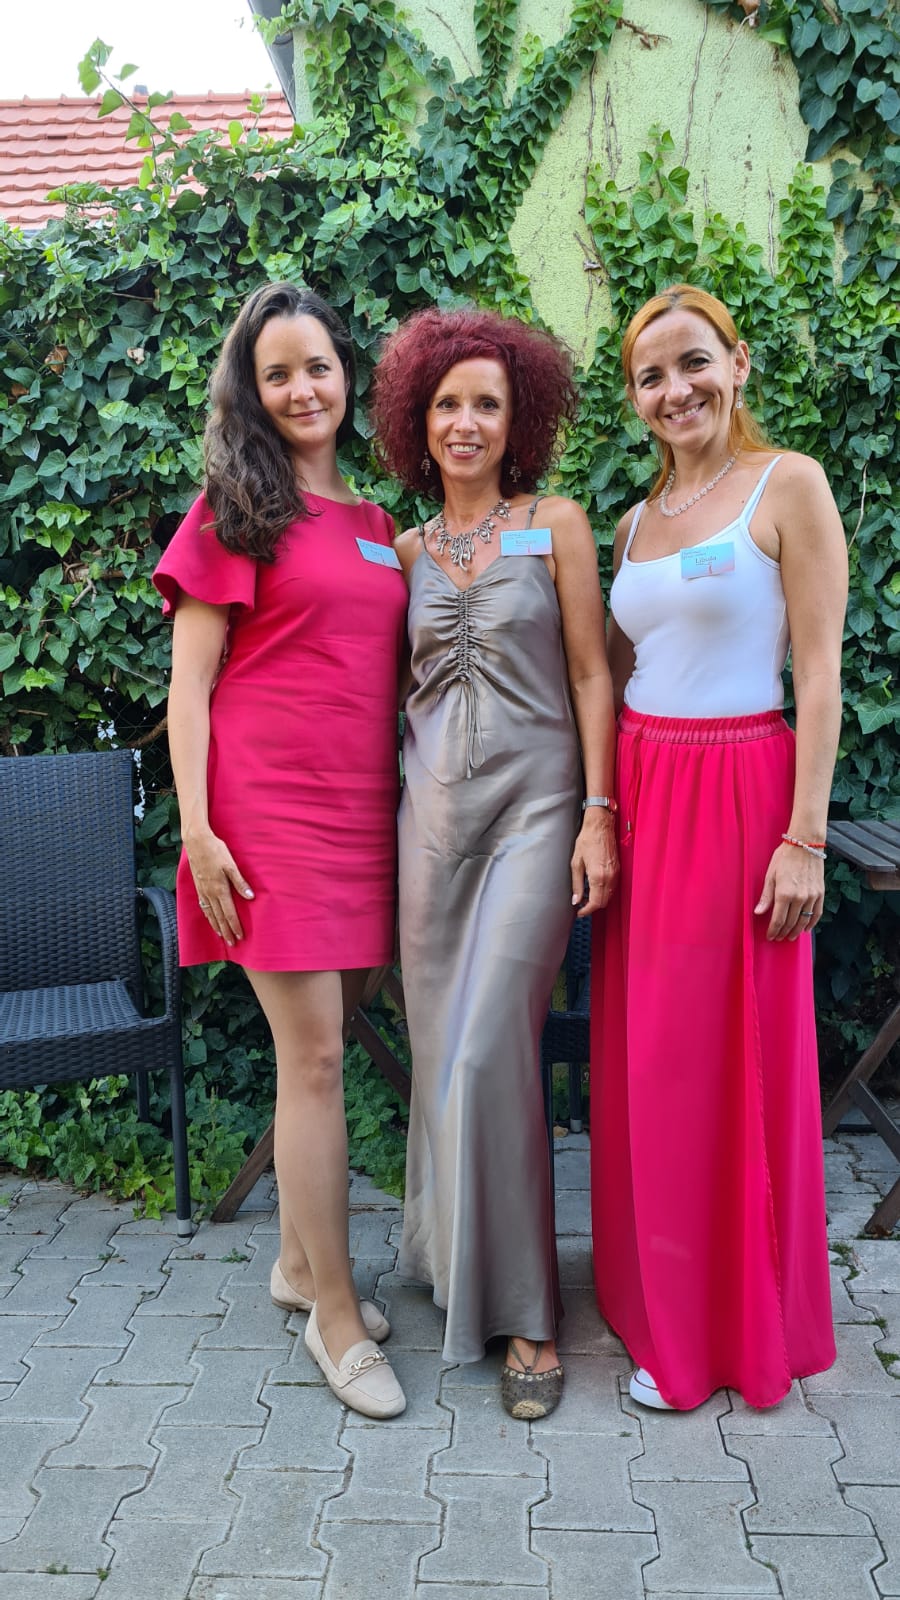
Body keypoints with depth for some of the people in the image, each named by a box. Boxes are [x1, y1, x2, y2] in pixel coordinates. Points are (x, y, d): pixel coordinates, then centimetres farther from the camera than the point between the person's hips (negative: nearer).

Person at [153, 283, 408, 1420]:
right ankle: (336, 1317, 9)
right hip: (271, 808, -5)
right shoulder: (236, 510, 0)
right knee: (314, 1056, -5)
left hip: (362, 811, 6)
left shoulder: (374, 525, 17)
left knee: (323, 1043, 11)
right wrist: (197, 829, -12)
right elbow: (188, 681, -4)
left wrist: (405, 807, 15)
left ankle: (300, 1262, 29)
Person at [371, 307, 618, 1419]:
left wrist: (598, 815, -8)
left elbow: (590, 676, -1)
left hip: (535, 804, -4)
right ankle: (452, 1251, 28)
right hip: (434, 805, 4)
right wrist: (394, 803, 10)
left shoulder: (556, 526, 2)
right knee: (442, 1044, 7)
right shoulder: (409, 550, 12)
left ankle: (521, 1307, 5)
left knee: (490, 1046, -10)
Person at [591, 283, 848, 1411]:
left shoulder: (788, 485, -4)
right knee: (644, 1056, 11)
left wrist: (804, 838, -15)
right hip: (640, 794, 6)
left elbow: (819, 672, -10)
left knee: (731, 1059, 2)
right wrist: (603, 809, 8)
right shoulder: (636, 521, 14)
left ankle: (742, 1326, 21)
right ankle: (660, 1303, 29)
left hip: (739, 792, -6)